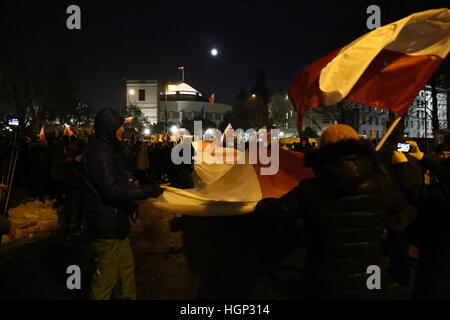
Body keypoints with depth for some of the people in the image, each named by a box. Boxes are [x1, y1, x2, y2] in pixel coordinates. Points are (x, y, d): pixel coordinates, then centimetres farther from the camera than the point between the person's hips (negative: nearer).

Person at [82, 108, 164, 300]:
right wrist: (147, 191, -23)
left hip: (116, 221, 10)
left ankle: (127, 295, 37)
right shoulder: (100, 152, -21)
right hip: (107, 226, -10)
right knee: (107, 274, 4)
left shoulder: (106, 149, 12)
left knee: (126, 266, 21)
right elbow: (112, 190, -26)